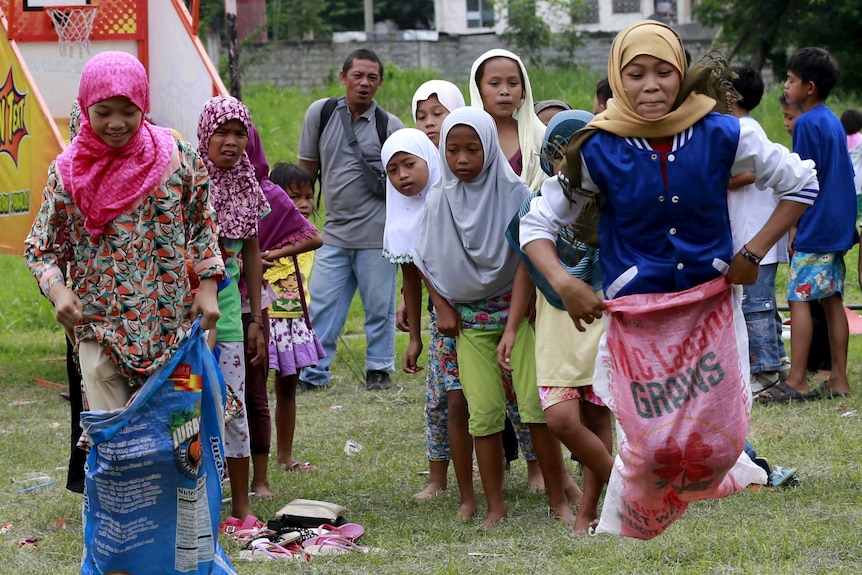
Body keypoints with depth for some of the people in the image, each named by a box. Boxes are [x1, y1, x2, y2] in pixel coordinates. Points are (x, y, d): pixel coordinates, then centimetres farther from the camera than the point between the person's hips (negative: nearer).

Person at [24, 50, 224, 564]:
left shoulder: (178, 158, -2)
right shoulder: (68, 171, -2)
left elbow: (202, 224, 9)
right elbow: (41, 245, 6)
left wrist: (208, 287, 1)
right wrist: (57, 288, -13)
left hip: (170, 324, 0)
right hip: (99, 327, 0)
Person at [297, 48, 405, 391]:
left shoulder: (391, 127, -1)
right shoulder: (320, 113, 4)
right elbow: (307, 168, 12)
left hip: (376, 233, -2)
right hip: (334, 232, 2)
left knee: (379, 305, 3)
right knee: (321, 304, 1)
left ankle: (379, 369, 16)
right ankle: (313, 371, 7)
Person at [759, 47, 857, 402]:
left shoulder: (807, 124, -13)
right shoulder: (833, 121, 14)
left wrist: (794, 226, -10)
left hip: (814, 228, -9)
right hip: (838, 225, 9)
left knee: (799, 299, -7)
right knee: (832, 300, 9)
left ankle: (797, 382, -8)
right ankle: (839, 380, 9)